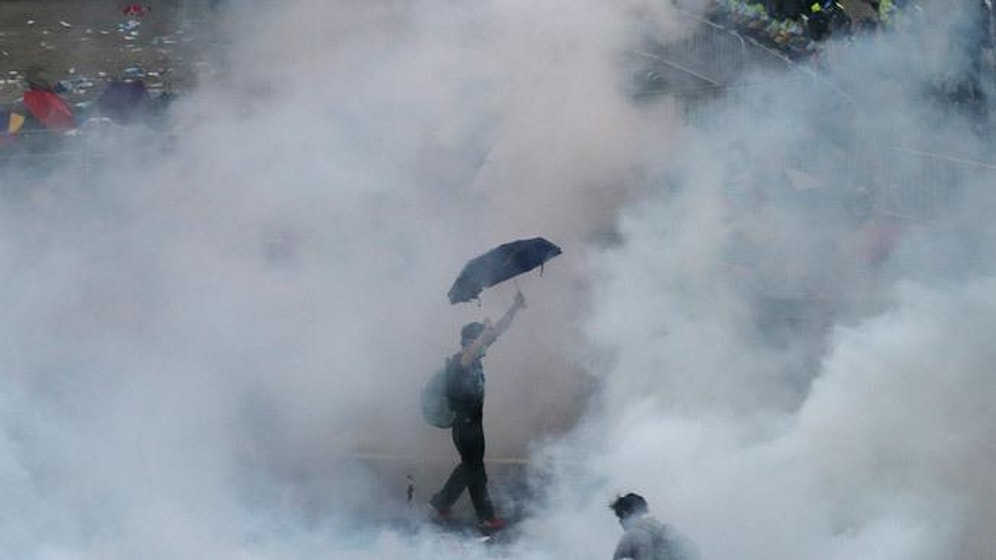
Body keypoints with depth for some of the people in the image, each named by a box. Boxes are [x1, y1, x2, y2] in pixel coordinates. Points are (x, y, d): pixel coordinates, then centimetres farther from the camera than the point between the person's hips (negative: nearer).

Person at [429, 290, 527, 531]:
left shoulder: (475, 357, 2)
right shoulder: (458, 362, -21)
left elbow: (498, 331, 3)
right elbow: (467, 357, -47)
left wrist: (515, 307, -5)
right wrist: (485, 332, -60)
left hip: (473, 423, 9)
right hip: (465, 425, -9)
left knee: (470, 466, 22)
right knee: (475, 471, 3)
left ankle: (441, 502, 34)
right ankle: (486, 517, 13)